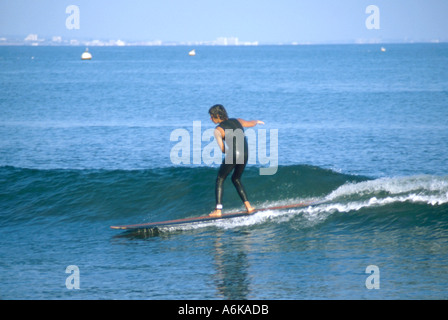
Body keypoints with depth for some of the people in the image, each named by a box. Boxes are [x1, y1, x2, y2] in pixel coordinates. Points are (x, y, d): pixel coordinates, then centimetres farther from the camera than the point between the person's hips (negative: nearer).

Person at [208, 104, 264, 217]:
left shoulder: (218, 130, -3)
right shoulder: (237, 121, 14)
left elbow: (222, 149, -9)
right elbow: (252, 123, 32)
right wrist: (257, 121, 55)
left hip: (233, 155, -6)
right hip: (245, 155, 6)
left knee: (220, 180, 9)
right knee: (236, 179, 25)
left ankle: (218, 210, -1)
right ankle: (248, 206, 15)